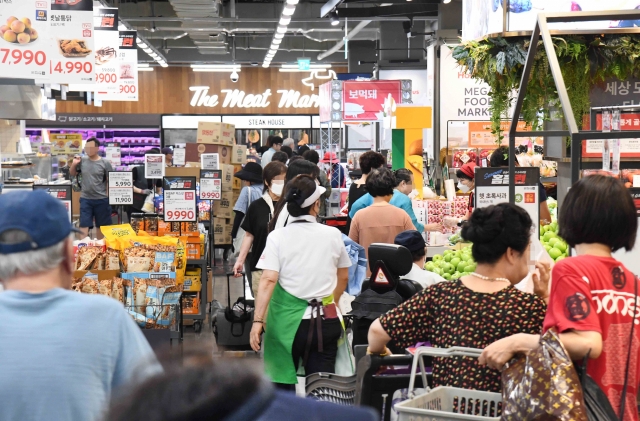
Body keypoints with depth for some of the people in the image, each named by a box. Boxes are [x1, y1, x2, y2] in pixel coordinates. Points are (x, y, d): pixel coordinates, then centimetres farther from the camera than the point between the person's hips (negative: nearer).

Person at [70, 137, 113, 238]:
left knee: (102, 226, 11)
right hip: (85, 199, 2)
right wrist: (74, 164, -3)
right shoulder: (82, 161, 2)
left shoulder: (105, 163, -6)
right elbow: (72, 174, 16)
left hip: (101, 199, -2)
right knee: (84, 225, 1)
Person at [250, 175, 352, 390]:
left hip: (288, 321, -1)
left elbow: (268, 280, -15)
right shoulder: (333, 235, 2)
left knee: (283, 384, 13)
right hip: (325, 321, 1)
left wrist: (258, 320, -16)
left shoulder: (277, 237, -6)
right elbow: (343, 278, 14)